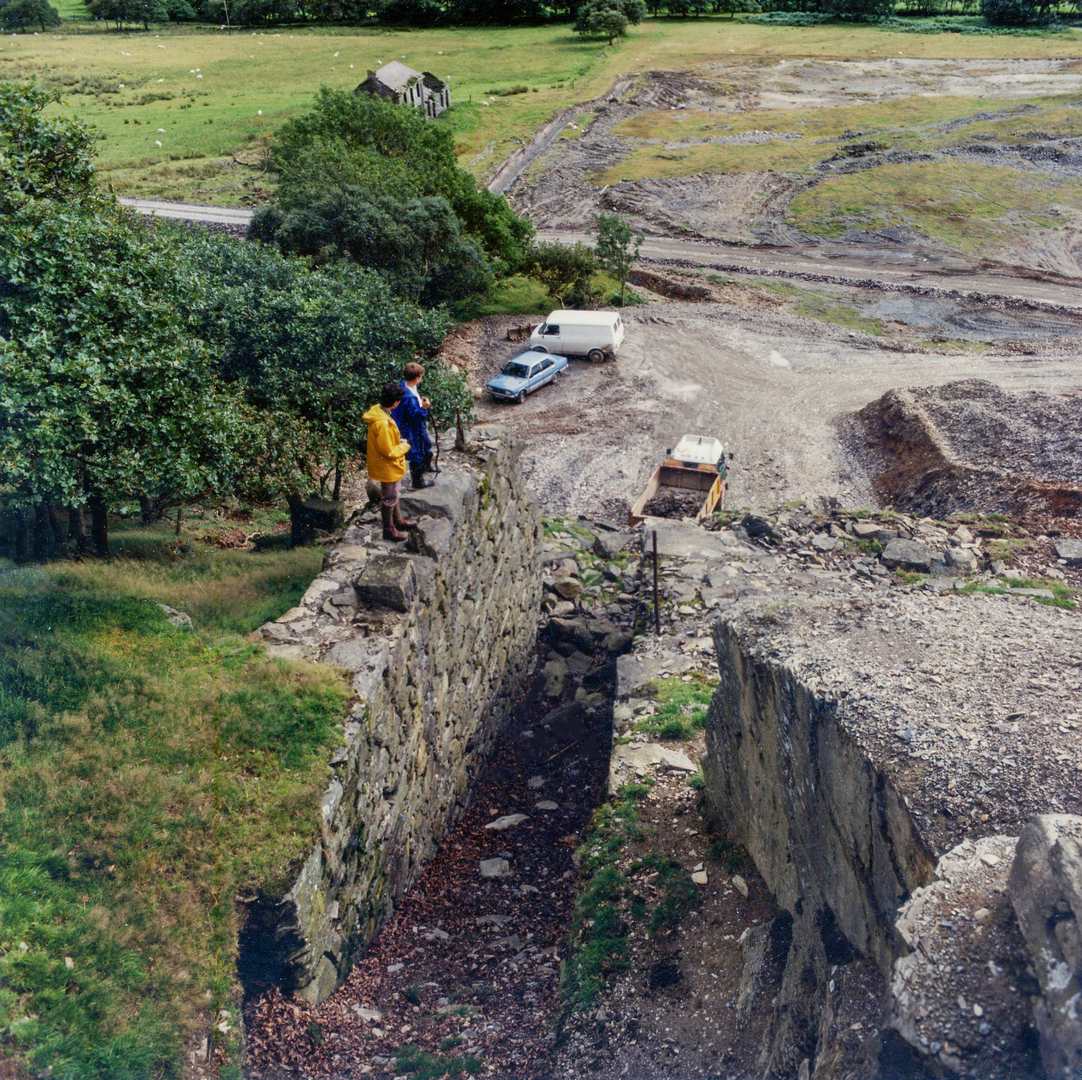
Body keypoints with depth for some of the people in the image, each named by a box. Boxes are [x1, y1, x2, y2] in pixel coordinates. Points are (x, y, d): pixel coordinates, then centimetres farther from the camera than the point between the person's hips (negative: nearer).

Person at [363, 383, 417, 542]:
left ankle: (398, 520, 43)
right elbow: (389, 452, -27)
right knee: (388, 498, 9)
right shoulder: (382, 423, -34)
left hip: (390, 466, 9)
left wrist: (398, 441, 3)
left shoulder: (378, 411, -4)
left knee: (393, 494, 26)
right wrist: (405, 447, -12)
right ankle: (389, 529, 25)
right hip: (387, 466, -9)